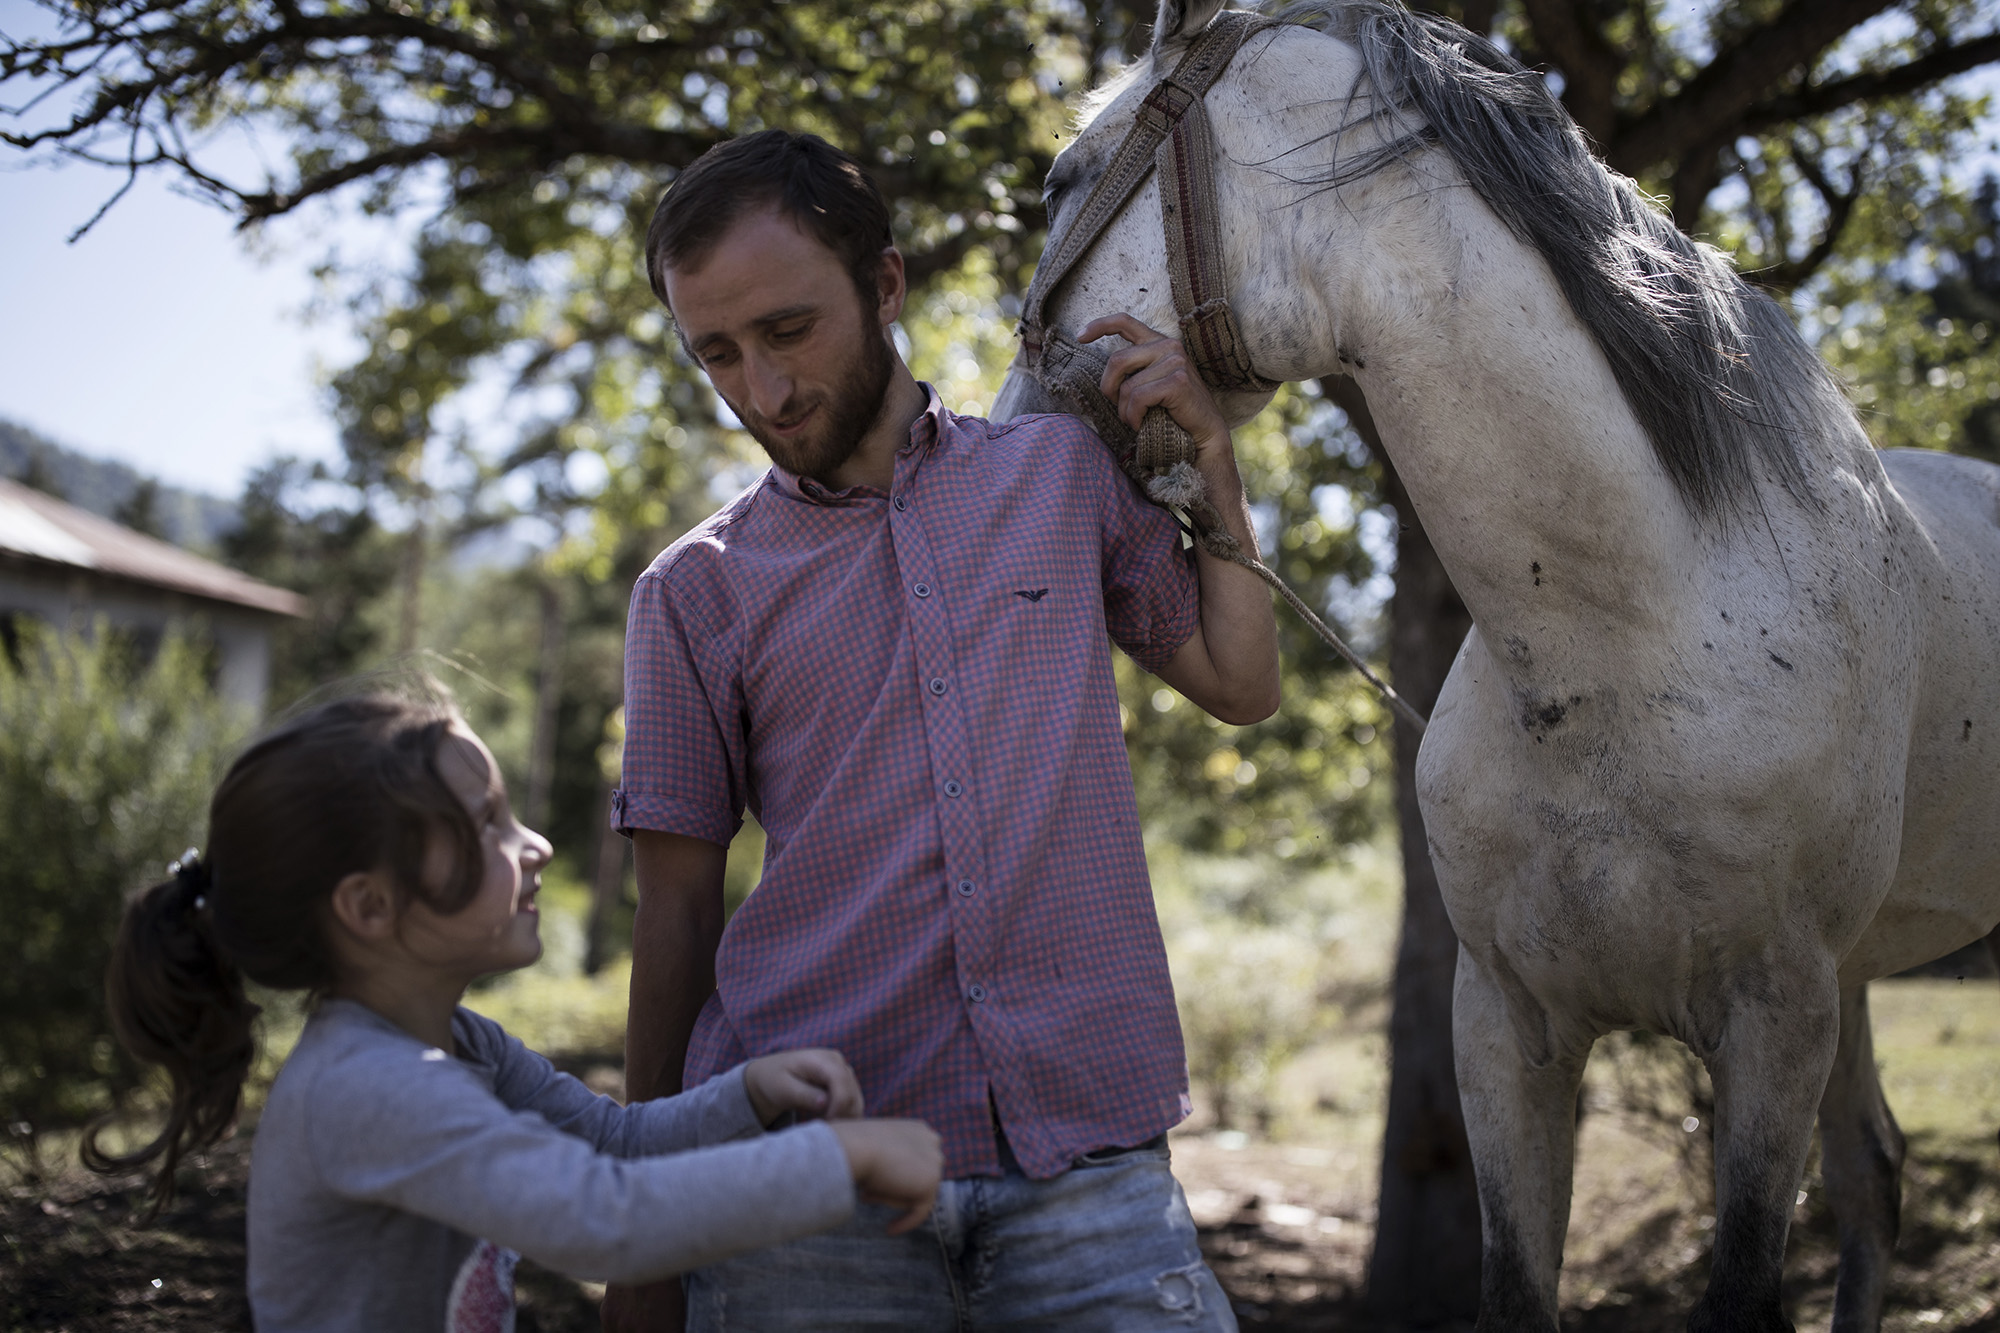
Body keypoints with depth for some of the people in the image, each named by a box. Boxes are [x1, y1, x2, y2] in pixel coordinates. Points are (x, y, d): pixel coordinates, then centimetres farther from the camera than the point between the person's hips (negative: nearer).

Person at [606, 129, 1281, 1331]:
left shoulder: (1065, 474, 10)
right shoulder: (697, 591, 6)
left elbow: (1242, 685, 18)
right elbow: (678, 908, 6)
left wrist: (1212, 453, 8)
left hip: (1087, 1151, 1)